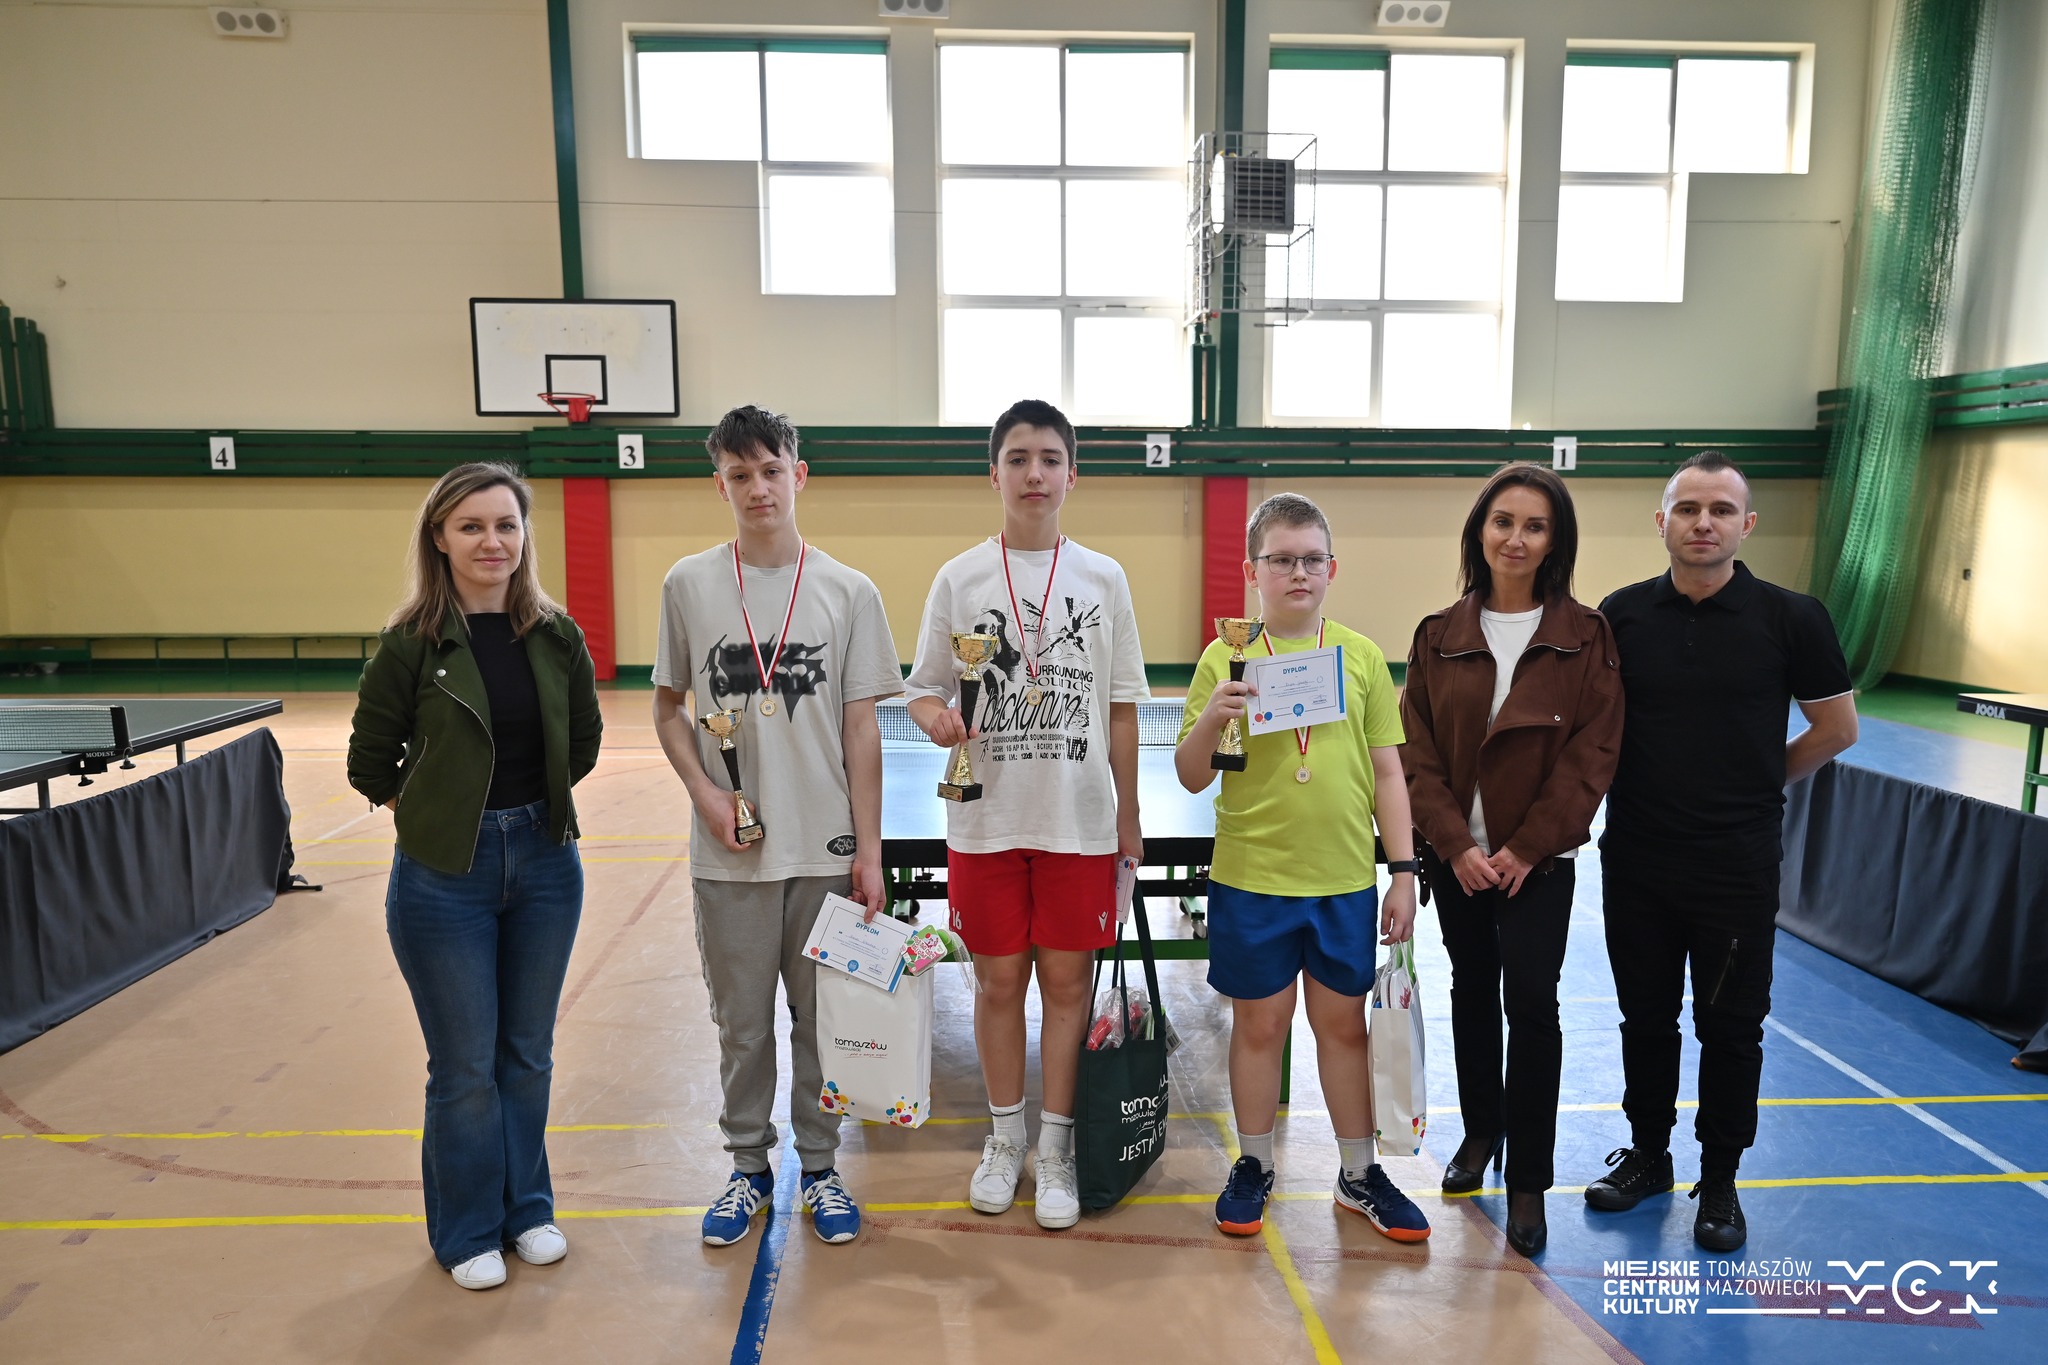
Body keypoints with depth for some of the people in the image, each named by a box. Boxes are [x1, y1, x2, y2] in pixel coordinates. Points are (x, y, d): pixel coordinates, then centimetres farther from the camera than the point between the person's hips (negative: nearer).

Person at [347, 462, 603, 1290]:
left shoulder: (556, 634, -2)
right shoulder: (410, 645, -11)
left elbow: (584, 740, 11)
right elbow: (370, 764, -2)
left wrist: (530, 803, 5)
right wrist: (440, 815, -2)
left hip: (544, 863, 3)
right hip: (443, 878, -3)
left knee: (528, 1055, 16)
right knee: (466, 1067, 9)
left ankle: (526, 1208, 35)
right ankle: (467, 1231, 30)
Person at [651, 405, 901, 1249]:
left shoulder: (849, 592, -2)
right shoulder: (688, 585, 0)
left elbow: (860, 729, -1)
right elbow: (668, 709, 7)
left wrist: (868, 851, -2)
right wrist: (704, 793, -9)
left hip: (826, 850, 0)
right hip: (730, 854, 0)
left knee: (823, 1018, 12)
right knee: (741, 1023, 13)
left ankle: (818, 1165, 31)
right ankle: (748, 1168, 33)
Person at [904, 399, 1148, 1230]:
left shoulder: (1102, 579, 2)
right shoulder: (959, 578, 0)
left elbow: (1121, 709, 5)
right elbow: (923, 689, 5)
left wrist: (1127, 819, 4)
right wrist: (936, 718, -19)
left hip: (1079, 820, 0)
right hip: (987, 820, 0)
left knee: (1067, 982, 7)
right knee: (998, 980, 11)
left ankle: (1056, 1150, 25)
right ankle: (1005, 1139, 31)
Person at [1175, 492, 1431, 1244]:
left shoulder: (1362, 655, 2)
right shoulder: (1224, 659, -4)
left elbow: (1386, 771, 6)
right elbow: (1192, 778, -3)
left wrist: (1404, 872, 3)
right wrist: (1210, 718, -22)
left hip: (1346, 879, 2)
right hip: (1251, 878, -2)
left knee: (1344, 1021, 13)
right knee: (1259, 1022, 10)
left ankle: (1360, 1174, 30)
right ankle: (1253, 1167, 29)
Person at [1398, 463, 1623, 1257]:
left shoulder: (1585, 636, -4)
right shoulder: (1440, 636, 1)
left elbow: (1592, 752, -7)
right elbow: (1417, 751, -2)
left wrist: (1527, 848, -13)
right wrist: (1455, 844, -12)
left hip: (1537, 858, -2)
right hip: (1455, 854, 2)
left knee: (1530, 1002, -5)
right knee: (1472, 991, 14)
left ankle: (1528, 1182, 9)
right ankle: (1480, 1132, 34)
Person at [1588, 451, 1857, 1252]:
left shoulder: (1790, 618, -8)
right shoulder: (1622, 614, -2)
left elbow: (1836, 730, 3)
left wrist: (1755, 786, 7)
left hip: (1739, 864, -2)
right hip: (1636, 860, 2)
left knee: (1730, 1027, 10)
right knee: (1645, 1016, 15)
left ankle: (1720, 1182, 27)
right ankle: (1647, 1156, 34)